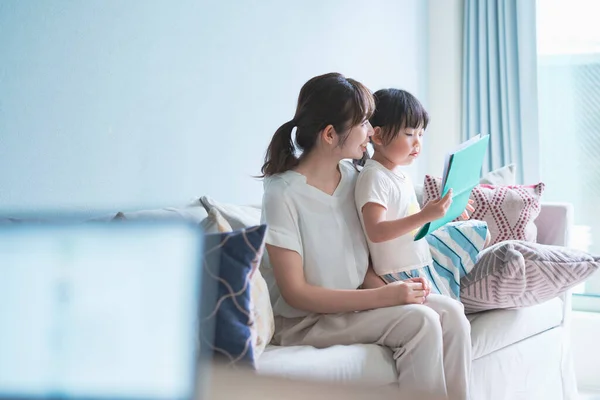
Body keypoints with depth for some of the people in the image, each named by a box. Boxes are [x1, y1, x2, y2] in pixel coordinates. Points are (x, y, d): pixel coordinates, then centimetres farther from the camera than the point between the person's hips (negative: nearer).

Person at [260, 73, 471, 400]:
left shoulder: (352, 177, 4)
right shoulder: (284, 194, -18)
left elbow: (362, 262, 9)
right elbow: (294, 293, -18)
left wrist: (387, 289, -14)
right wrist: (383, 297, -23)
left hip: (355, 301, 7)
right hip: (303, 321, -6)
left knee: (450, 313, -14)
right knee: (420, 322, -24)